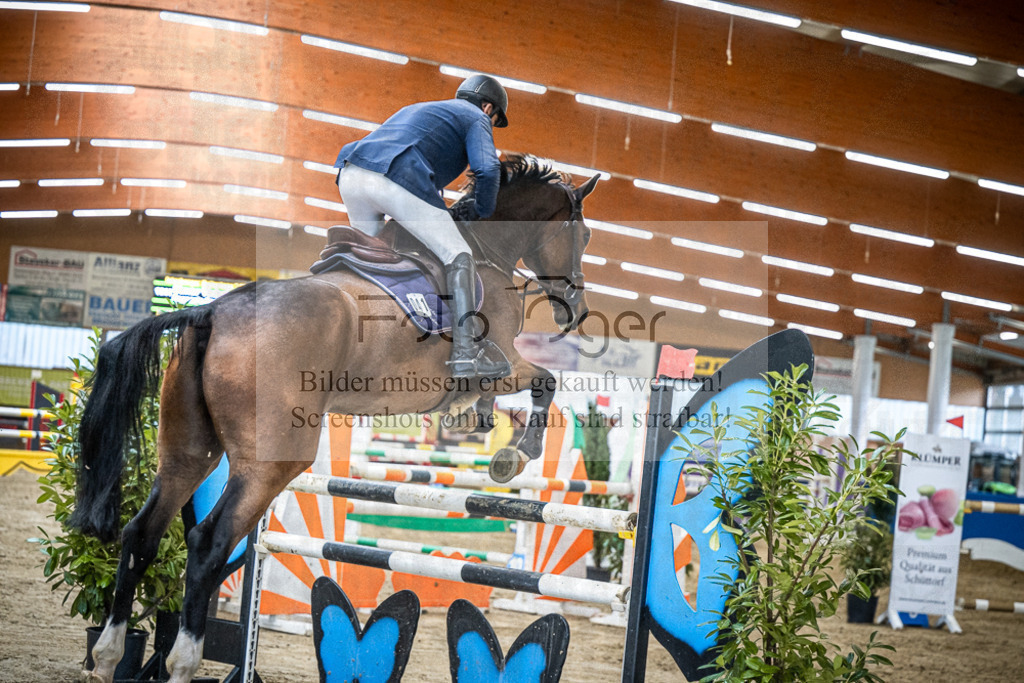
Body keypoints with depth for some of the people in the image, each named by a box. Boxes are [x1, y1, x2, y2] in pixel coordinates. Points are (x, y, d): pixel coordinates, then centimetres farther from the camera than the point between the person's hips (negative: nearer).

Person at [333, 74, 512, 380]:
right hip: (398, 183, -7)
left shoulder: (416, 110, 41)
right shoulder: (476, 119, 18)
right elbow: (487, 169, -1)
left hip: (350, 176, 7)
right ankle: (467, 352, -14)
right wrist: (481, 210, 15)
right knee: (458, 257, -1)